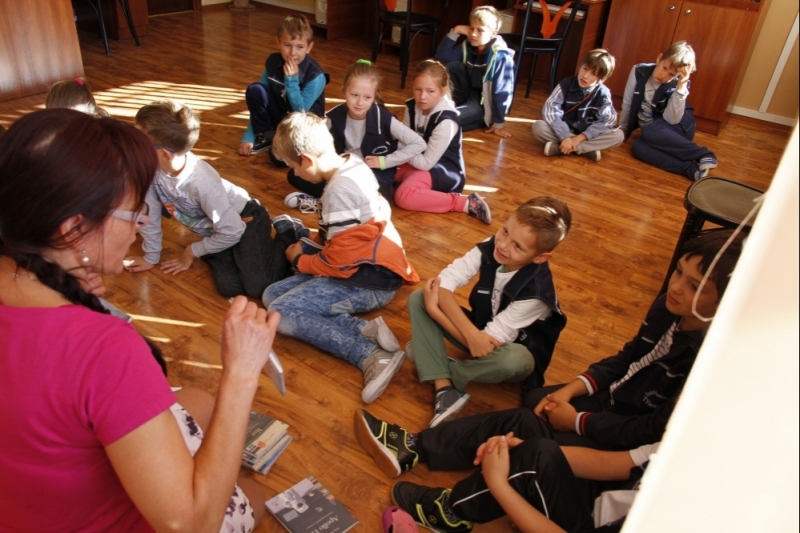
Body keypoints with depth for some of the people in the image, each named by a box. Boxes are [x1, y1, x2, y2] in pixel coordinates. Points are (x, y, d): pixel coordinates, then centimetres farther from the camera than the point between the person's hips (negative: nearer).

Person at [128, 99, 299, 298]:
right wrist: (151, 257, 7)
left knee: (257, 287, -23)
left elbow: (232, 232, -24)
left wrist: (192, 252, -9)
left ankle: (289, 233, 4)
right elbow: (150, 214, -2)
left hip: (245, 219, -6)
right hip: (214, 232, 6)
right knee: (229, 287, -17)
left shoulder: (202, 182, -33)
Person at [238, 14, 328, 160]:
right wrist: (248, 137, -8)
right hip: (280, 118, 5)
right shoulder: (273, 62, -9)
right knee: (255, 89, -20)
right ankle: (265, 136, -1)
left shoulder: (315, 75, -23)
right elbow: (258, 100, -5)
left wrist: (291, 80, -32)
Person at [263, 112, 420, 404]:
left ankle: (372, 356, -22)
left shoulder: (339, 192, -23)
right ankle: (365, 330, -11)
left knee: (280, 313, -17)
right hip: (364, 263, 10)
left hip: (369, 280, -10)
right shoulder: (353, 164, 4)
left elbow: (340, 265, -19)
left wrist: (299, 260, -2)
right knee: (272, 294, 5)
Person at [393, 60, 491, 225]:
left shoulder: (445, 121, -26)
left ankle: (466, 203, -23)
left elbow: (426, 163, -24)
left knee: (403, 196, -30)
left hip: (445, 169, -9)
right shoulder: (412, 107, -3)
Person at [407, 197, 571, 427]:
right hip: (478, 329, 5)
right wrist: (471, 333, -39)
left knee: (515, 360, -41)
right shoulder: (490, 248, -18)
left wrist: (435, 310, -29)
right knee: (419, 298, -16)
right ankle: (445, 390, -25)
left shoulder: (536, 292, -30)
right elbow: (443, 282, -25)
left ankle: (433, 359, -16)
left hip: (511, 349, -4)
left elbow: (491, 339, -29)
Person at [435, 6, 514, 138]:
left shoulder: (500, 56, -23)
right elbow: (441, 56, 0)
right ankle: (453, 104, -2)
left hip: (484, 103, -8)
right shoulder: (468, 46, -2)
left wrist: (498, 124, -20)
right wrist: (455, 31, -11)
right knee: (452, 65, -11)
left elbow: (502, 92, -22)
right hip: (470, 95, 8)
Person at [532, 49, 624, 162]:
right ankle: (587, 149, -29)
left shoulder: (603, 94, -8)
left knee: (618, 135, -23)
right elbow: (549, 110, -22)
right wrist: (565, 137, -32)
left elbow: (606, 121, -15)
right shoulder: (565, 85, -12)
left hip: (586, 136, 2)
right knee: (538, 126, -29)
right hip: (564, 131, -1)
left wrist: (579, 138, -27)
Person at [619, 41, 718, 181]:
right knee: (637, 147, -30)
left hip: (679, 128, -3)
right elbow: (627, 104, -1)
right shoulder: (639, 71, -11)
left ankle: (704, 155, -32)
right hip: (650, 130, 4)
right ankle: (692, 169, -36)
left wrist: (681, 87, -33)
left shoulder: (677, 85, -17)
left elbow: (671, 120, -27)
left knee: (650, 132, -36)